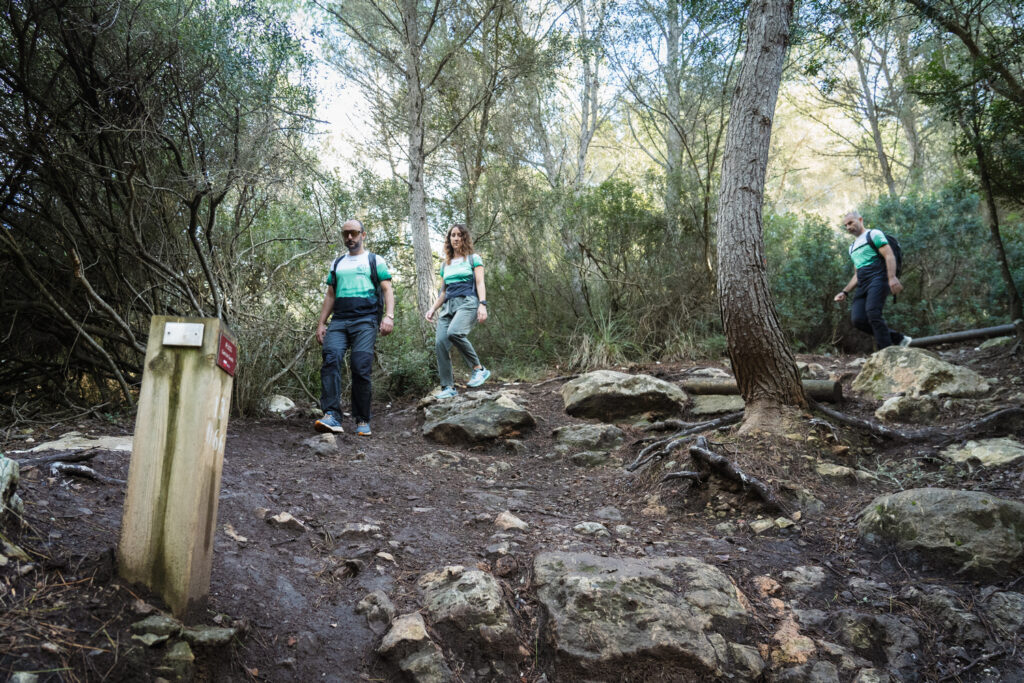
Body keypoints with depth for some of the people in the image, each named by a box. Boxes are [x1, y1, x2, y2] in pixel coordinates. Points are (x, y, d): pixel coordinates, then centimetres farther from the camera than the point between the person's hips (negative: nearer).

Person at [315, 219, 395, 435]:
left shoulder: (375, 261, 14)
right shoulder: (337, 263, 25)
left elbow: (387, 290, 5)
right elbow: (330, 295, 24)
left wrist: (389, 316, -11)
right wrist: (321, 323, 13)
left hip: (365, 320, -3)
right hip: (339, 320, 3)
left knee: (361, 367, -14)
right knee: (331, 358, -21)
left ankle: (363, 421, -3)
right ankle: (332, 416, -30)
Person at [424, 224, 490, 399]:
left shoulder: (473, 259, 11)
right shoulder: (445, 264, 24)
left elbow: (480, 283, 0)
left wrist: (482, 304, -15)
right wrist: (433, 308, 12)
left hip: (468, 302, -5)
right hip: (448, 305, 6)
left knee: (454, 332, -34)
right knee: (440, 342, -15)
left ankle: (479, 369, -20)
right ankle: (448, 387, -11)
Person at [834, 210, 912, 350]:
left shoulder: (873, 235, 7)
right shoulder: (852, 247, 29)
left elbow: (889, 255, -7)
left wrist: (892, 277, -22)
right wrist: (845, 292, 18)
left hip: (878, 279, -7)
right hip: (863, 285, 7)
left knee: (872, 312, -27)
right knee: (857, 319, -13)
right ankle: (898, 339, -3)